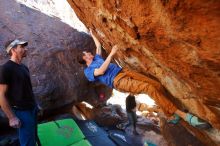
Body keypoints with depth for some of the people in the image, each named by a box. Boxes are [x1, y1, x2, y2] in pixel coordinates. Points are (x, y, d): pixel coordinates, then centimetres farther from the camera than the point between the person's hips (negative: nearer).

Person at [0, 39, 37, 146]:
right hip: (22, 112, -7)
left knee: (33, 137, 22)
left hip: (32, 108, 7)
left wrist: (34, 104, 13)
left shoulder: (24, 67, 7)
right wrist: (12, 117, -16)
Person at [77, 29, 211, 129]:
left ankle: (172, 115, 1)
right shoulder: (88, 71, 7)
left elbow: (99, 45, 44)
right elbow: (101, 71, -13)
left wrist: (92, 34, 55)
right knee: (150, 88, -29)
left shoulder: (97, 58, 30)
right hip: (118, 81, -8)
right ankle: (184, 116, -25)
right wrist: (111, 54, -12)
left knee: (158, 86, -11)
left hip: (124, 72, 8)